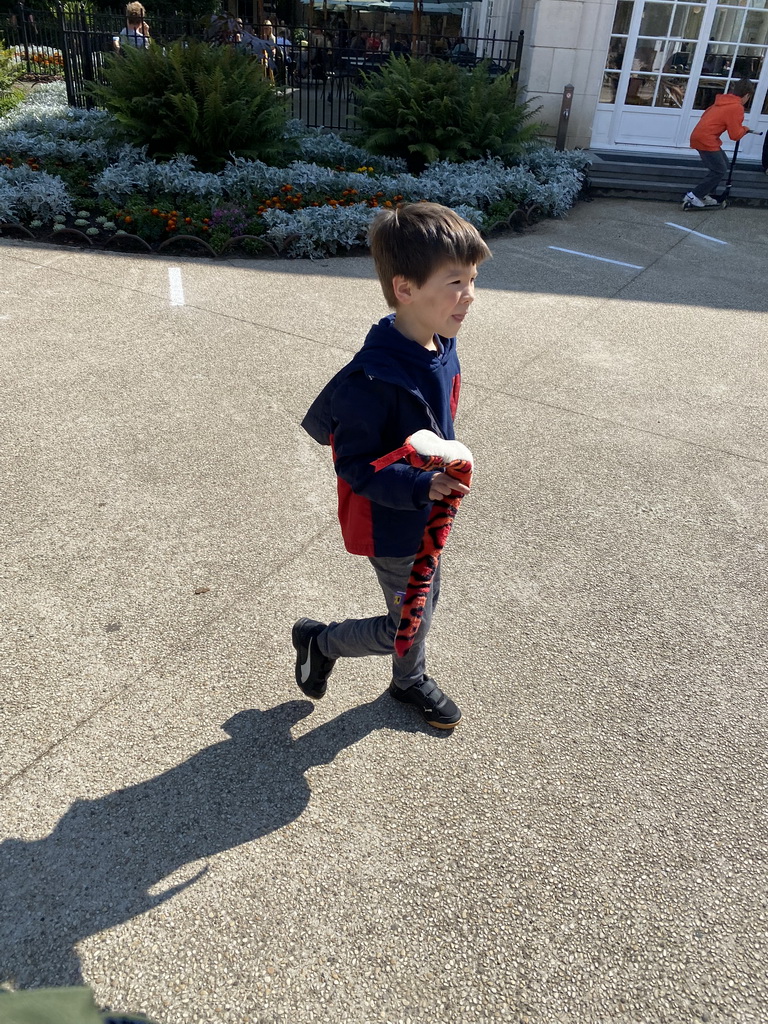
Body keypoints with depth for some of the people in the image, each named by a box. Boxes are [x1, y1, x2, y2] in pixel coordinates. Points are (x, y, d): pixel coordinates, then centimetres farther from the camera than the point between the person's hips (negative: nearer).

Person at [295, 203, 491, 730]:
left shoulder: (441, 343, -6)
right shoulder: (374, 379, -33)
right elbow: (354, 466, -26)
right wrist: (422, 486, -36)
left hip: (426, 513, 8)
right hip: (390, 527, -8)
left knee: (425, 599, 26)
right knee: (408, 626, 8)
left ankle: (410, 681, 53)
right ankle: (320, 641, 34)